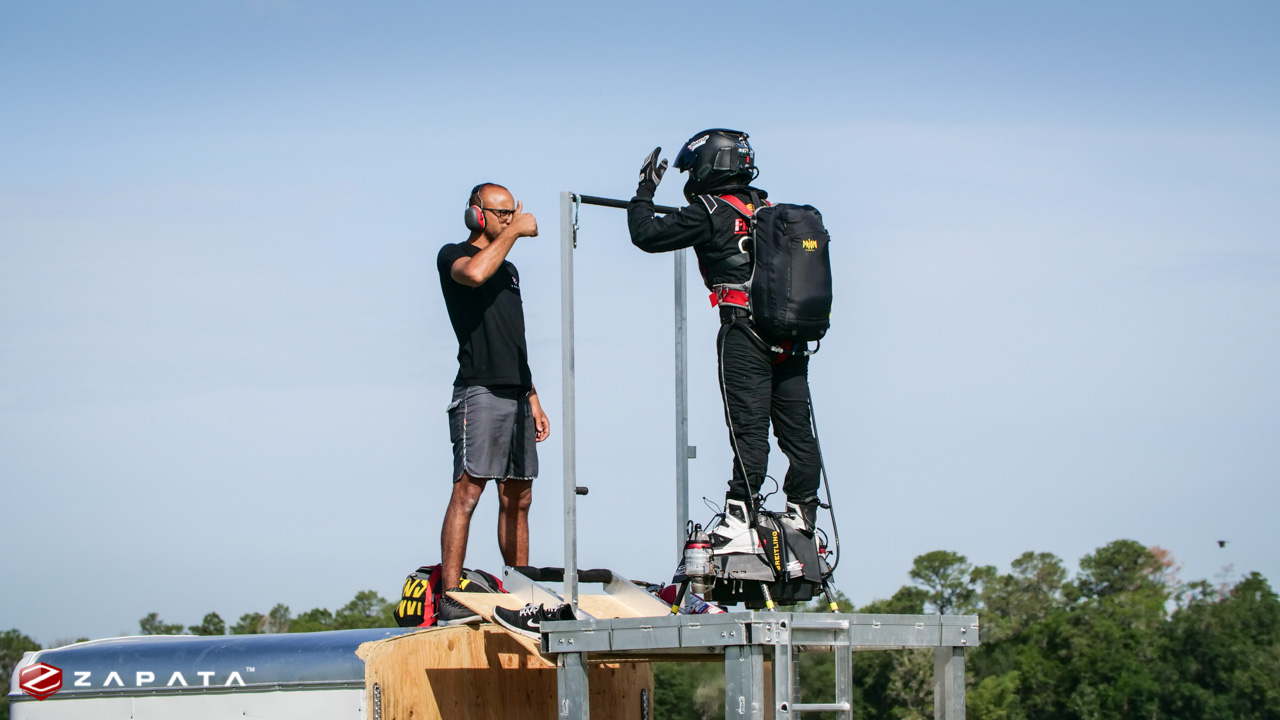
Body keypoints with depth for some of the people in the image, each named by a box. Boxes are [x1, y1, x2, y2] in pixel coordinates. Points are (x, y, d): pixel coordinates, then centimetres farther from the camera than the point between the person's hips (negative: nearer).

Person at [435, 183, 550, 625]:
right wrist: (514, 231, -13)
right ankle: (449, 598, -19)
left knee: (518, 498, 6)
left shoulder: (509, 269, 25)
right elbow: (475, 273, -25)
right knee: (468, 490, -14)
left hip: (516, 394, 8)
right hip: (480, 390, -8)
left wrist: (532, 397, 21)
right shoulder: (454, 256, 1)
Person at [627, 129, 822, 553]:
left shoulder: (710, 213, -3)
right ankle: (802, 517, 12)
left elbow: (646, 234, 2)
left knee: (748, 429, -10)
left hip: (745, 330, -7)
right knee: (796, 430, 8)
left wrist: (646, 189, 15)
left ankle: (740, 523, -13)